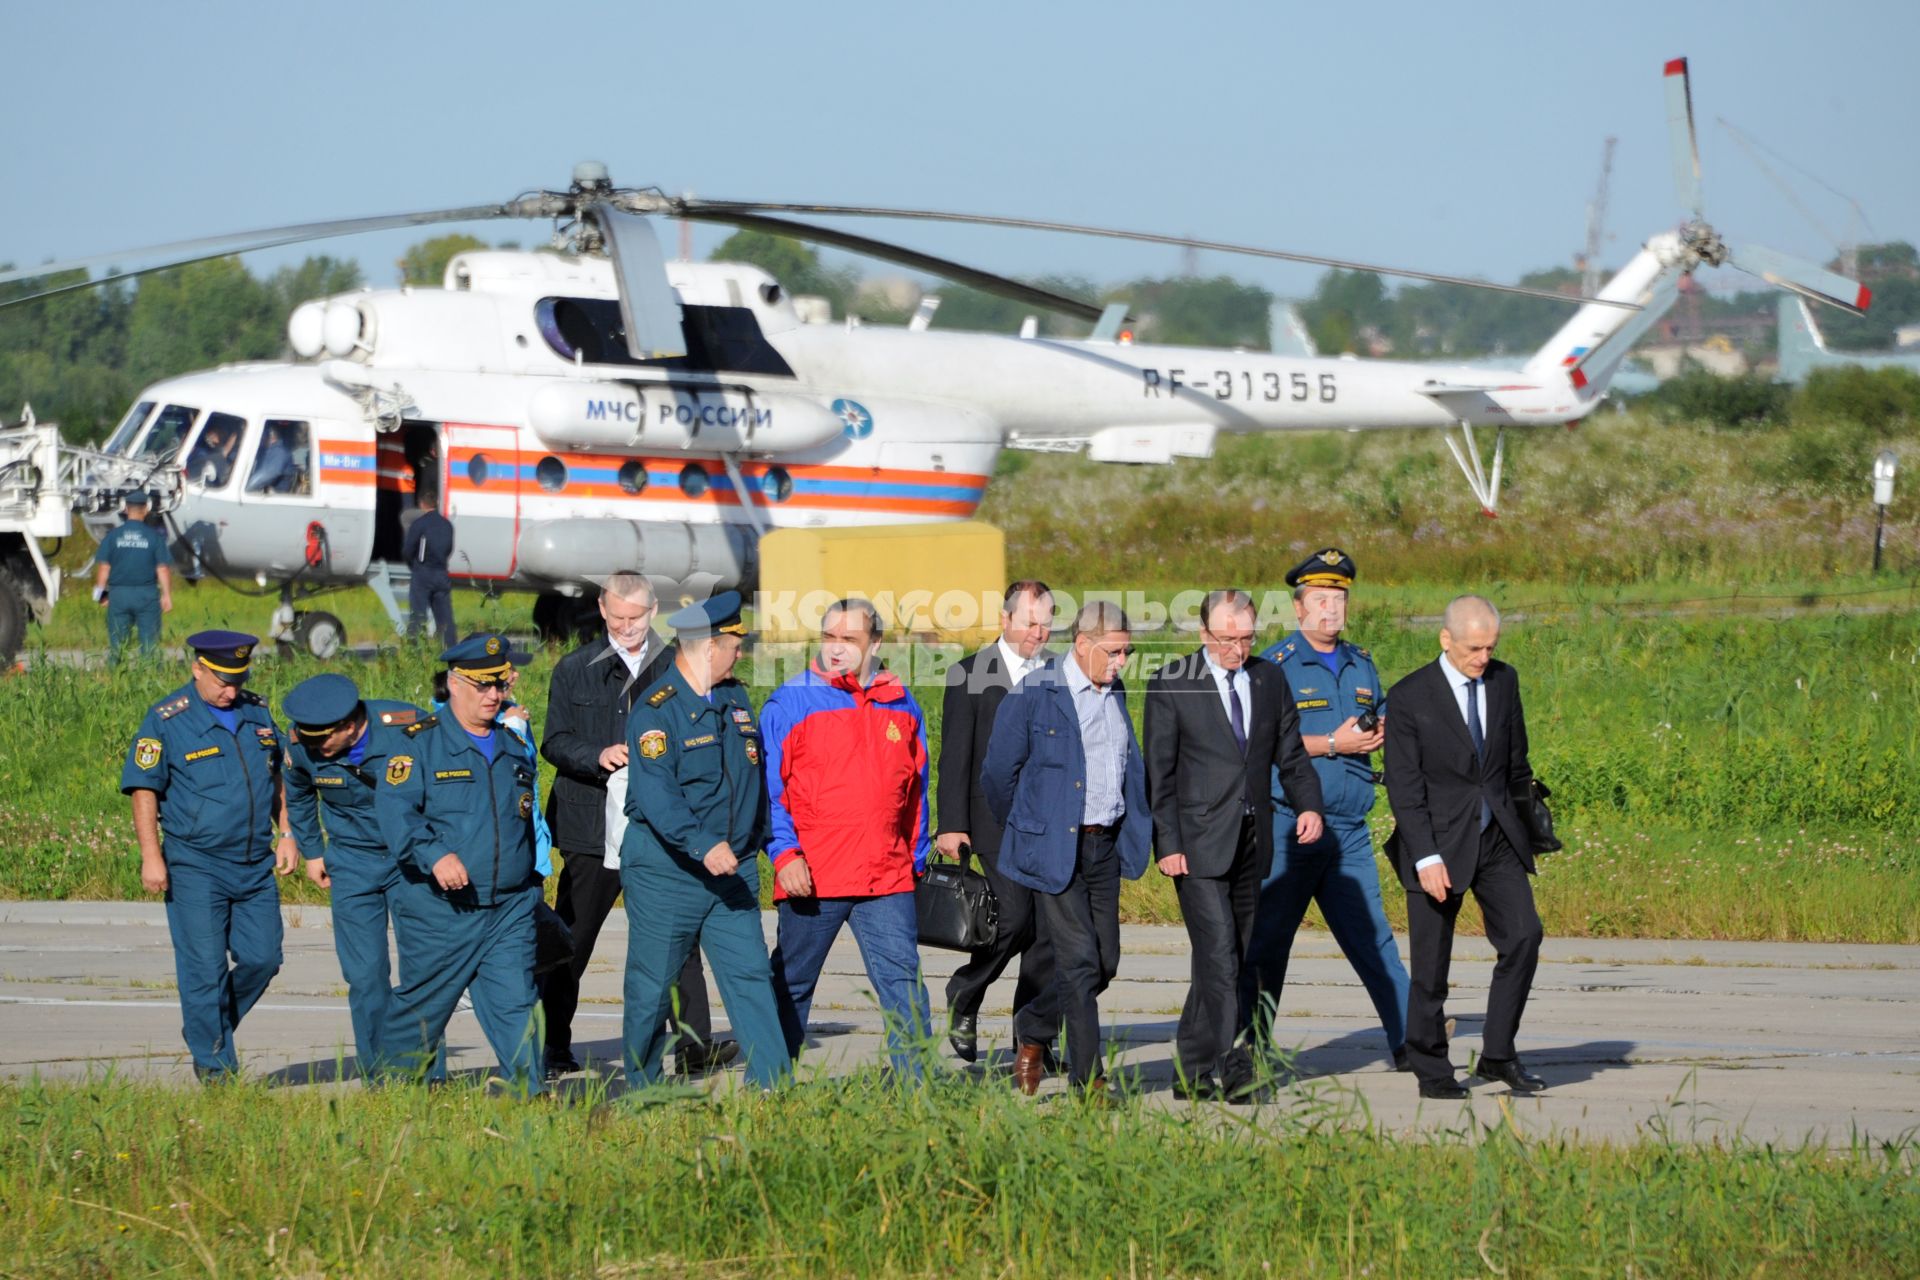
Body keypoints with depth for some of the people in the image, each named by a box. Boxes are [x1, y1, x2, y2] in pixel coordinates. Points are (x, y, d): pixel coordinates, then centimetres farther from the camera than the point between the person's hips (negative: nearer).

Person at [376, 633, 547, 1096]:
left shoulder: (514, 745, 14)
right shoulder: (419, 743, -4)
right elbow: (394, 808, -17)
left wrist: (532, 886, 26)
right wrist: (435, 854, -31)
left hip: (510, 912, 4)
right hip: (440, 913, -4)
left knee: (515, 1004, -5)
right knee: (422, 1009, 6)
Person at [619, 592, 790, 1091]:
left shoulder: (735, 699, 11)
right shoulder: (656, 710, -13)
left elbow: (758, 777, 20)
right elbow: (655, 792, -24)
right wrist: (703, 845, -33)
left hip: (732, 869, 6)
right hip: (666, 871, -6)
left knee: (750, 975, -4)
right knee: (651, 985, 4)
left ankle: (772, 1085, -8)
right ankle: (642, 1091, 17)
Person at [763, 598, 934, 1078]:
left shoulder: (900, 705, 11)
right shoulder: (789, 702, -1)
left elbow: (915, 789, 18)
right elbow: (766, 786, -2)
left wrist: (917, 859, 16)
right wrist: (784, 852, -13)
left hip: (887, 878, 2)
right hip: (812, 877, -2)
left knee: (902, 980, -5)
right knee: (791, 984, 7)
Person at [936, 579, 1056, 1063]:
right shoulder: (969, 674, 0)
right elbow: (955, 756, -2)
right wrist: (952, 824, -9)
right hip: (998, 822, -4)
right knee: (1016, 918, -15)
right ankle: (965, 995, 10)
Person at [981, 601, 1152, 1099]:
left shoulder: (1115, 694, 12)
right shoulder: (1033, 695, -10)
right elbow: (999, 773, -3)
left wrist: (1136, 831, 14)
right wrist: (1024, 827, 9)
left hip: (1105, 847, 7)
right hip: (1055, 849, -7)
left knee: (1105, 962, 7)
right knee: (1079, 960, -10)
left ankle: (1032, 1031, 31)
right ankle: (1087, 1081, -4)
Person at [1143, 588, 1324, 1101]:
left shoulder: (1269, 679, 10)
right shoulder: (1171, 684, -4)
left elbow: (1290, 753, 14)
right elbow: (1159, 772, -4)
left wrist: (1309, 805, -5)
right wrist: (1167, 844, -11)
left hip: (1251, 842, 5)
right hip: (1198, 844, -5)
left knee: (1232, 958, 10)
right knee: (1220, 958, -13)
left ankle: (1191, 1069, 21)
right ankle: (1233, 1071, -15)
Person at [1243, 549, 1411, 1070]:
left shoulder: (1362, 665, 14)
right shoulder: (1275, 666, -5)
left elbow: (1385, 724, 22)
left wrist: (1379, 734, -2)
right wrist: (1333, 744, -17)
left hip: (1349, 829, 5)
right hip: (1286, 825, -5)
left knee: (1373, 937, 1)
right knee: (1266, 940, 3)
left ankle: (1409, 1045, 0)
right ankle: (1250, 1048, 12)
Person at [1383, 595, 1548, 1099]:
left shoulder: (1504, 681, 5)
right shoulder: (1410, 697, -9)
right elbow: (1404, 788, -11)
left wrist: (1526, 822, 17)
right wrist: (1426, 858, -17)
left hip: (1497, 837, 4)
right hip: (1439, 843, -4)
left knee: (1523, 935, -11)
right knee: (1431, 964, 1)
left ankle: (1497, 1055, -1)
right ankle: (1432, 1072, 13)